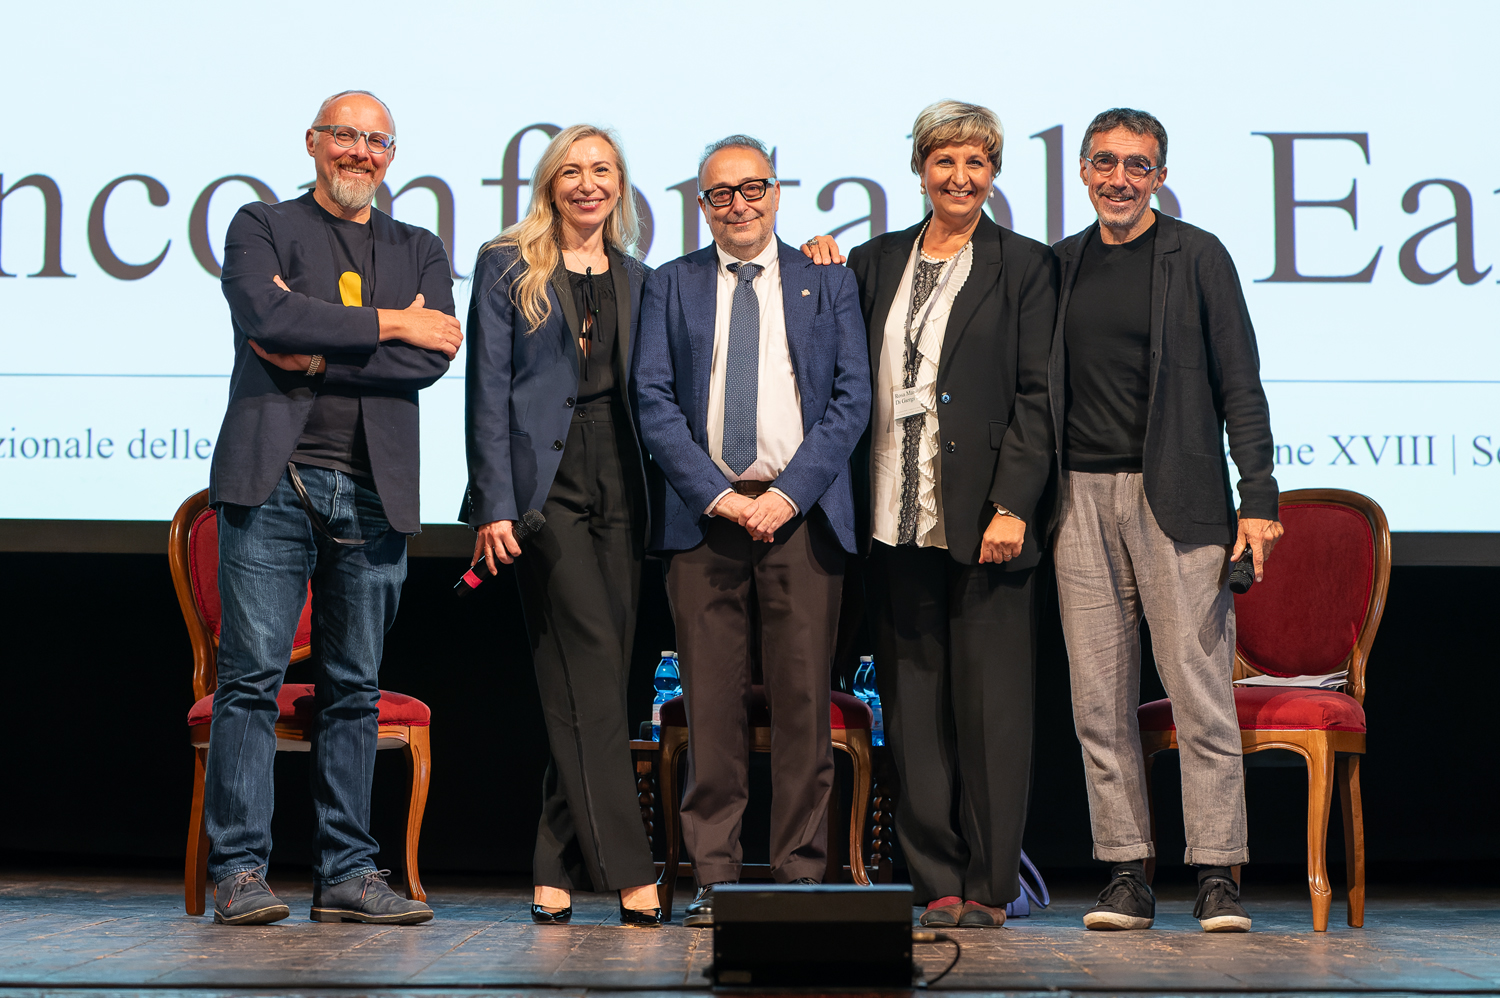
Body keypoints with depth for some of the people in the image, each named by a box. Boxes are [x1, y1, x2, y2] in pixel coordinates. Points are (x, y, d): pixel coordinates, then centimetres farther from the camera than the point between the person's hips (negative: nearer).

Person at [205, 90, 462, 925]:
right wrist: (386, 324, -4)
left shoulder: (420, 251, 18)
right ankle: (240, 870, -2)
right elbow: (266, 314, -11)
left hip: (373, 492, 3)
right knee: (252, 676, -6)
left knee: (355, 688, 5)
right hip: (272, 480, -3)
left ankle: (349, 874, 9)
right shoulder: (262, 227, 10)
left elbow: (433, 355, 1)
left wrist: (320, 358, -7)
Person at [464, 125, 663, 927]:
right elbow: (488, 391, -1)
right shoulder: (506, 267, 5)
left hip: (619, 490, 4)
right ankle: (627, 869, -13)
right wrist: (495, 505, -9)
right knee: (590, 667, -13)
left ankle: (559, 869, 9)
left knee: (591, 684, 3)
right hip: (545, 485, -4)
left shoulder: (636, 279, 17)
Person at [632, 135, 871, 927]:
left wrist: (790, 492, -8)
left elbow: (852, 397, 4)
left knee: (802, 698, -2)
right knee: (711, 701, -1)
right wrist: (715, 495, -7)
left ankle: (800, 873, 4)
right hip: (703, 510, 0)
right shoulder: (669, 286, 13)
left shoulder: (828, 283, 12)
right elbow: (653, 400, 4)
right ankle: (714, 877, 5)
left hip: (802, 511, 0)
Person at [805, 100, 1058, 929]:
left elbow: (1037, 396, -2)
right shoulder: (875, 261, 15)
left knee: (990, 700, -1)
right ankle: (936, 882, 12)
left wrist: (1011, 506, -11)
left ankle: (988, 886, 7)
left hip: (983, 516, -3)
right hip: (897, 518, 4)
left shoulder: (1025, 265, 4)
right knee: (913, 703, 5)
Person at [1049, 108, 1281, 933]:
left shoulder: (1197, 257, 3)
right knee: (1099, 700, 2)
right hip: (1081, 496, 3)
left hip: (1176, 497, -3)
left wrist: (1257, 499, -6)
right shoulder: (1058, 264, 13)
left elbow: (1239, 384, 0)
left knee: (1200, 691, -6)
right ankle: (1126, 875, 8)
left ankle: (1216, 874, 1)